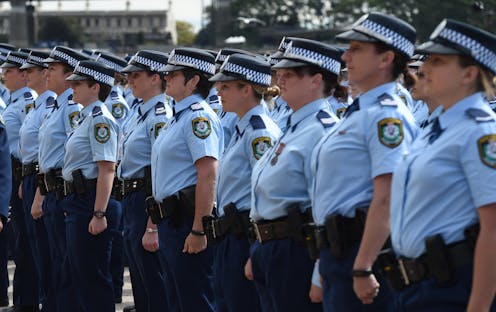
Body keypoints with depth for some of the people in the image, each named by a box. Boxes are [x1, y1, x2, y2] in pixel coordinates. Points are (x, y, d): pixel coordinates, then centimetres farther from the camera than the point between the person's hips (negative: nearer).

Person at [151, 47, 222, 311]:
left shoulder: (198, 116, -15)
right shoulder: (179, 116, 17)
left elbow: (208, 175, -23)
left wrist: (198, 230, -26)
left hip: (187, 220, -11)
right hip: (170, 220, 11)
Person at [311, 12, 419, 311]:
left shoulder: (387, 115, -14)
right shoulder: (358, 113, 18)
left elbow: (386, 199, -22)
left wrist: (363, 268, -26)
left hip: (363, 250, -10)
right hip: (338, 250, 10)